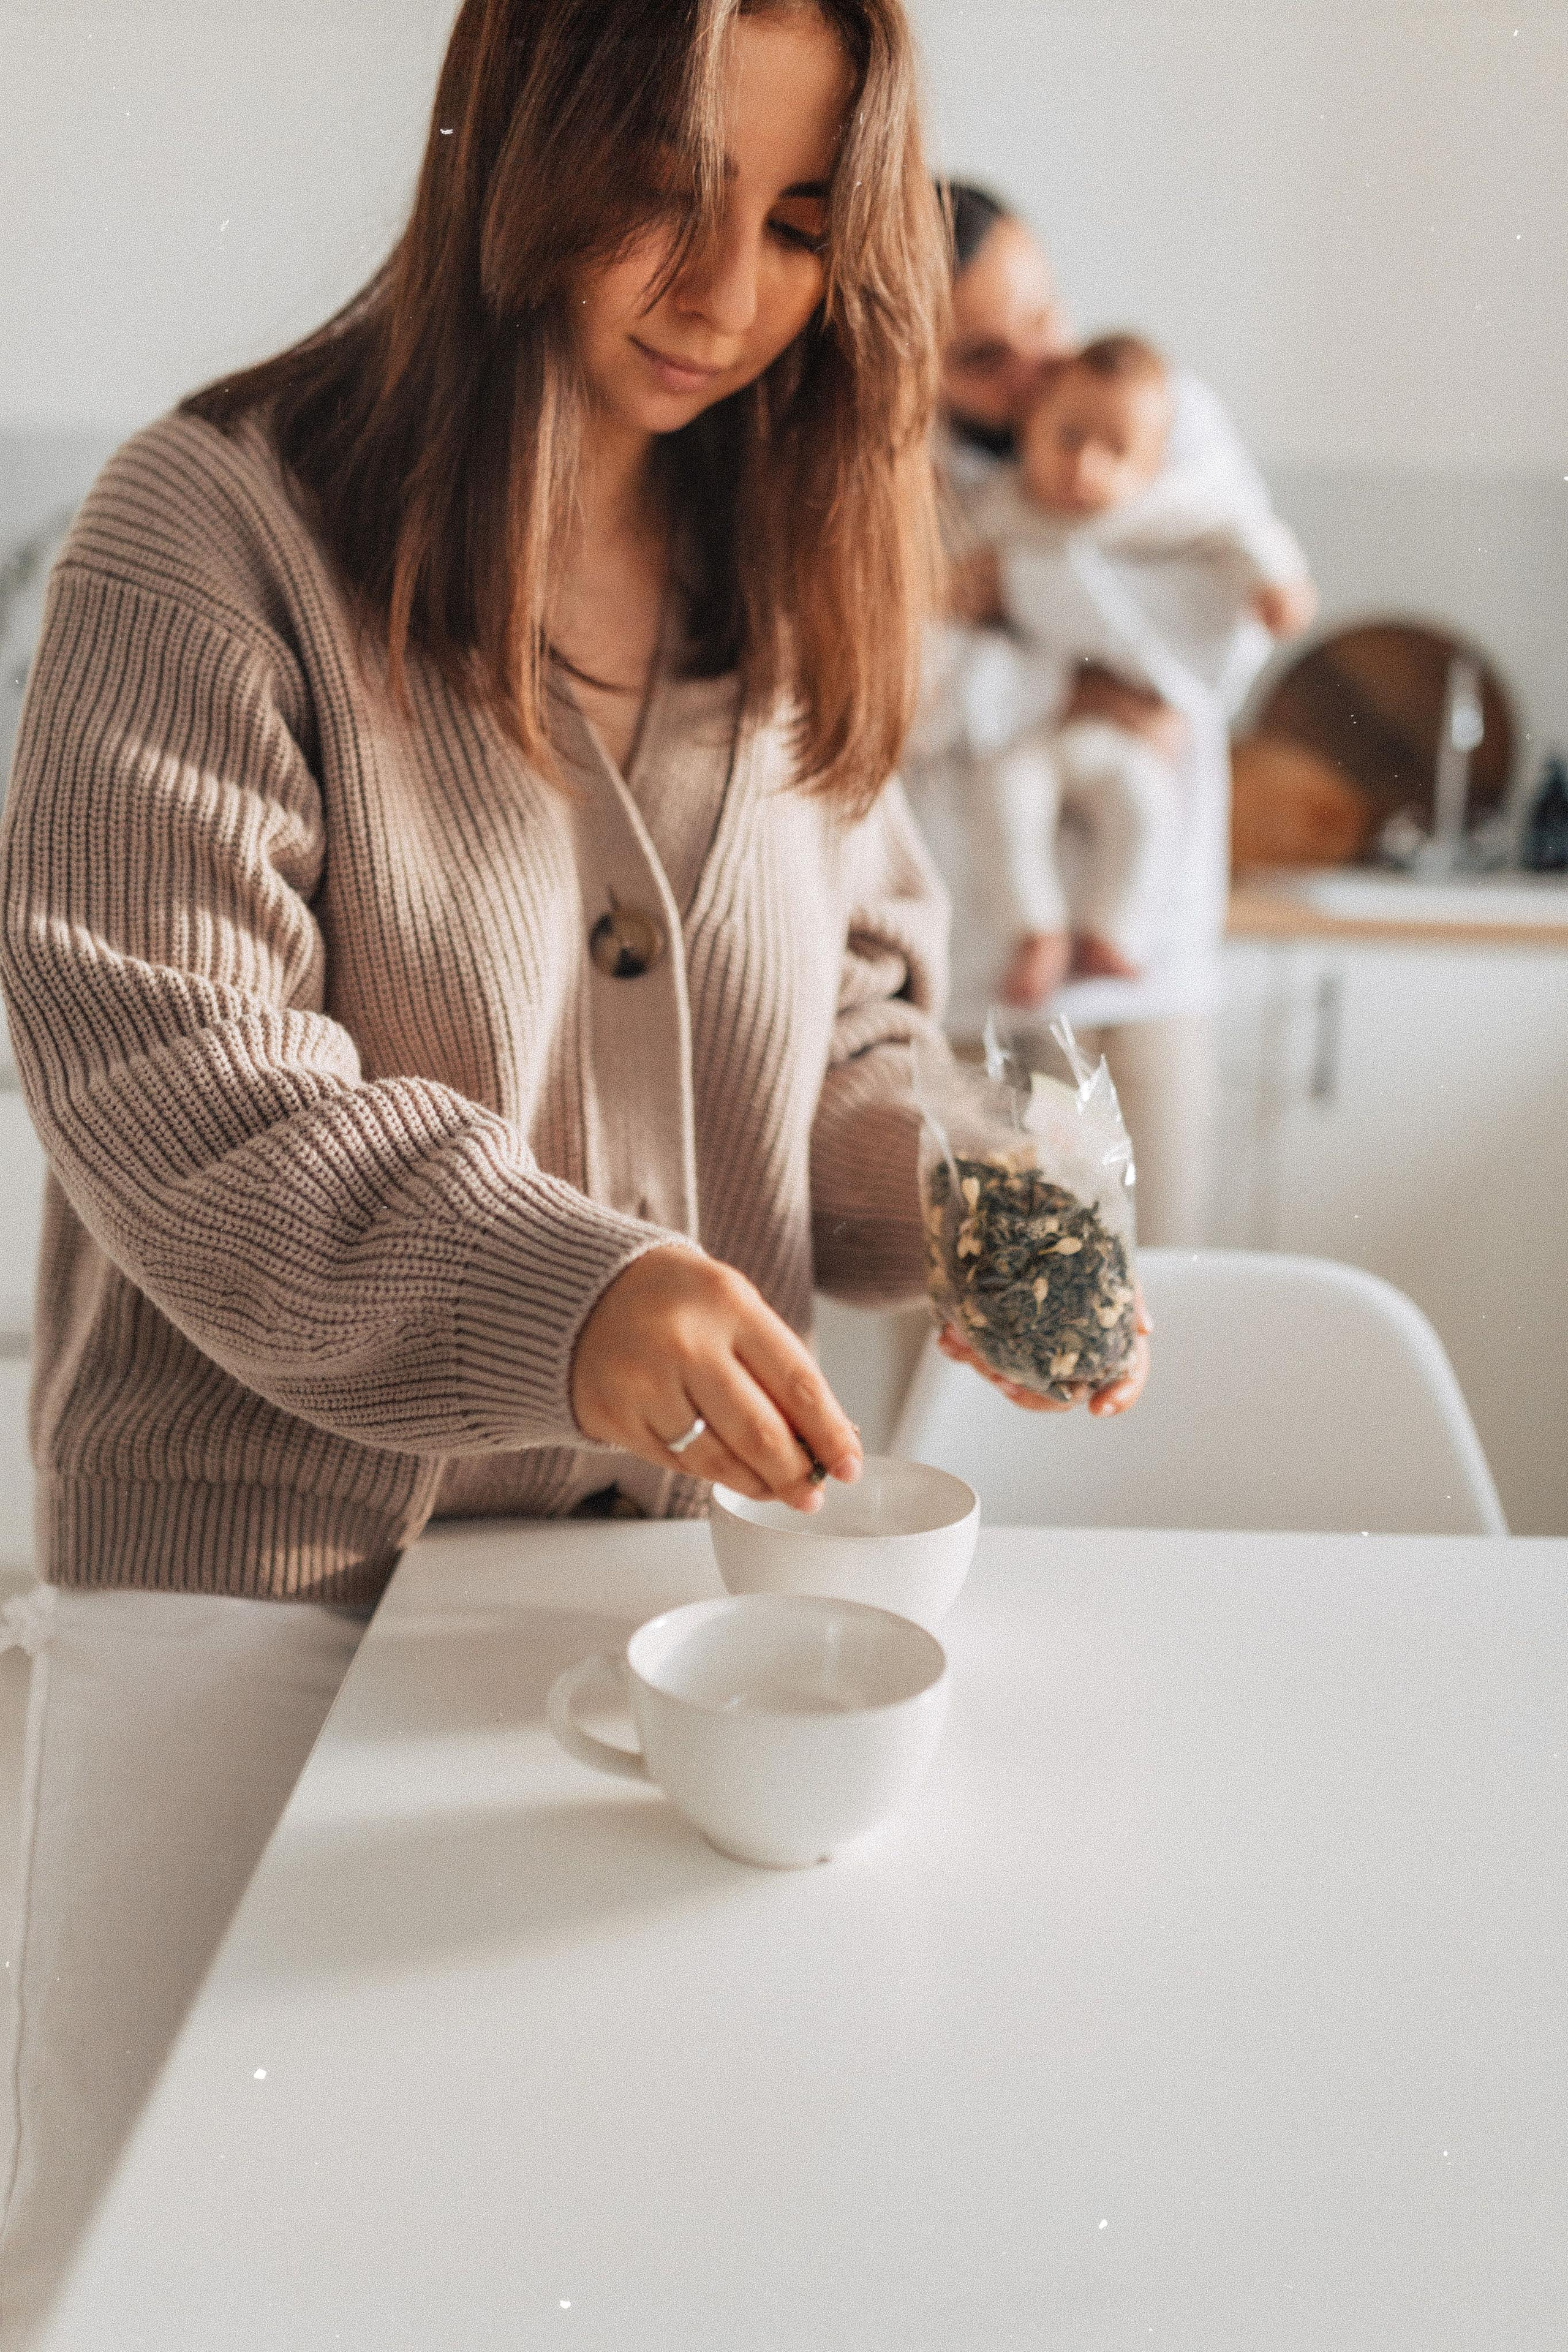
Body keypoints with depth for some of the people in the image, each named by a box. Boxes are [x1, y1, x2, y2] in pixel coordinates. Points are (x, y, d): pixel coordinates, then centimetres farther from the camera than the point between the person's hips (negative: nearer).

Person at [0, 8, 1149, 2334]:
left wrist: (958, 1202, -9)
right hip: (265, 1574, -4)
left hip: (679, 1549, 5)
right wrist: (550, 1290, -34)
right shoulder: (217, 530, -10)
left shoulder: (793, 570, 7)